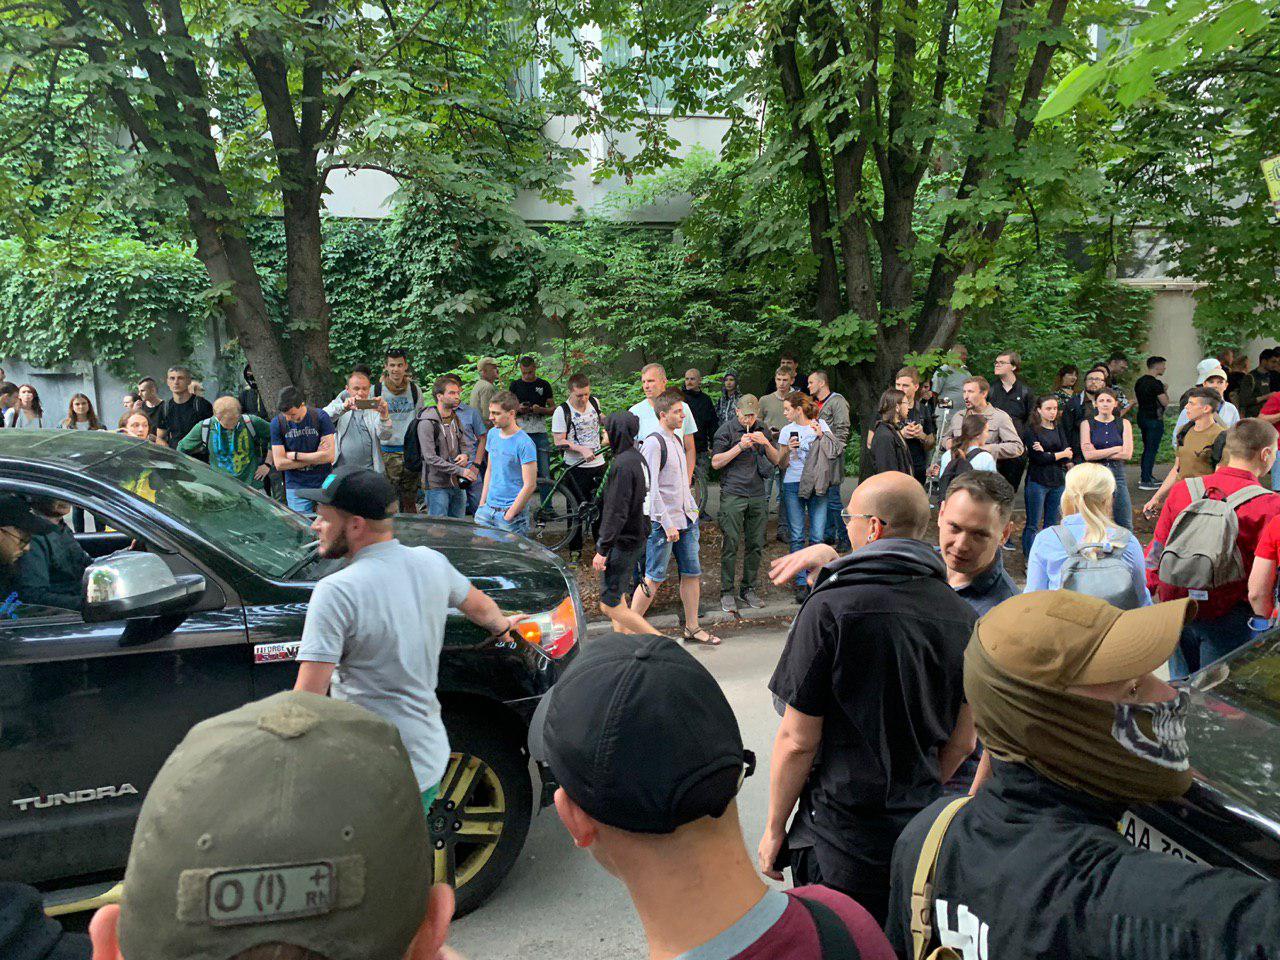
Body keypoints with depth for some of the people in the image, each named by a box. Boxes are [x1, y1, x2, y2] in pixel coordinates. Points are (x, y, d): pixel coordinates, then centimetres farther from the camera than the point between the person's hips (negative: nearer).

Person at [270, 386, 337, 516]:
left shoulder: (320, 417, -7)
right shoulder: (277, 423, -2)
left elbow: (329, 456, -12)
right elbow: (279, 464, -6)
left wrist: (295, 455, -6)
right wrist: (315, 458, -8)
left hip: (323, 484, -1)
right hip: (296, 488, 1)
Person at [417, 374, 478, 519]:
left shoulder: (456, 418, 10)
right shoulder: (427, 423, -15)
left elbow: (465, 444, 19)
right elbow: (430, 458, -21)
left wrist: (465, 455, -7)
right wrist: (460, 470, -22)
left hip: (458, 484, 7)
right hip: (437, 485, -7)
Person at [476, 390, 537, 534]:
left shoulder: (524, 444, -15)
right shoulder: (492, 433, 7)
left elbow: (530, 486, -16)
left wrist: (509, 515, -14)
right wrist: (482, 503, 12)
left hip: (511, 510, -6)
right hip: (488, 508, 6)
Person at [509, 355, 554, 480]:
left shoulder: (544, 385, 8)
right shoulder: (515, 385, 9)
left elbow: (553, 409, 9)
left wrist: (541, 409, -12)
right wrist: (518, 409, -10)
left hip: (540, 433, 0)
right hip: (521, 433, 1)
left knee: (544, 472, -4)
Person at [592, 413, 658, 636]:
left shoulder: (622, 464, -20)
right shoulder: (638, 458, 9)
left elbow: (616, 512, -23)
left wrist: (602, 549, -19)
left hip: (622, 542, -10)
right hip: (637, 539, 10)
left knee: (610, 605, -3)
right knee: (617, 599, 18)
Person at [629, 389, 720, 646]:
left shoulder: (676, 440, 14)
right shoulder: (653, 443, -14)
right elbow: (650, 488, -18)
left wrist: (693, 509, 17)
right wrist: (667, 524, -20)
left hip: (685, 519, 8)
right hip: (663, 521, -8)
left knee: (692, 573, 10)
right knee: (653, 577, -3)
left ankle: (692, 628, 22)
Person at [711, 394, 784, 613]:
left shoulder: (763, 430, 13)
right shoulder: (726, 429, 0)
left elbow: (777, 460, 13)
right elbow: (716, 462, -5)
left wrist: (766, 443, -6)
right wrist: (740, 446, -14)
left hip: (757, 495, 4)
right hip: (732, 494, -4)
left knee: (756, 545, 5)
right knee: (731, 544, -5)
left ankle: (748, 589, 17)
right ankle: (726, 593, 3)